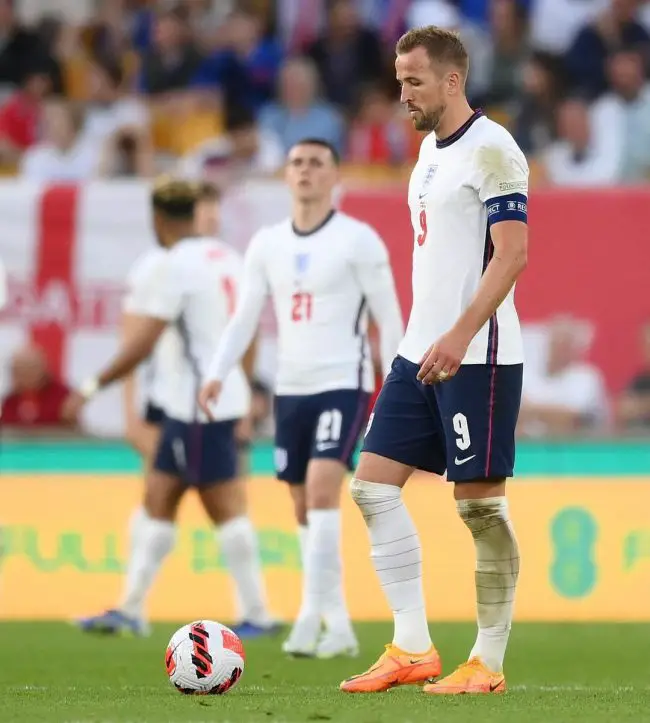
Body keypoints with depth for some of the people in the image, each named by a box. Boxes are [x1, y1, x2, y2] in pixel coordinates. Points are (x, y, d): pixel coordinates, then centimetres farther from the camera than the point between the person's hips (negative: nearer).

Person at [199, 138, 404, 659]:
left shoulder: (358, 240, -5)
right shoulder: (267, 244, 9)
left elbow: (388, 317, -3)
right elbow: (245, 317, 9)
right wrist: (218, 375, -3)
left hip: (342, 385, -6)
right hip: (290, 388, 6)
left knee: (321, 492, -20)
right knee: (305, 509, 7)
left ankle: (312, 615, -21)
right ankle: (339, 626, 15)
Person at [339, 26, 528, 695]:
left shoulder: (491, 150, -12)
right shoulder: (430, 148, 16)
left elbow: (512, 252, -19)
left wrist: (460, 335, -27)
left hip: (477, 356, -9)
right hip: (420, 354, 9)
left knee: (479, 502, -4)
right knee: (373, 485, 3)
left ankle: (488, 663, 5)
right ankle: (412, 649, 6)